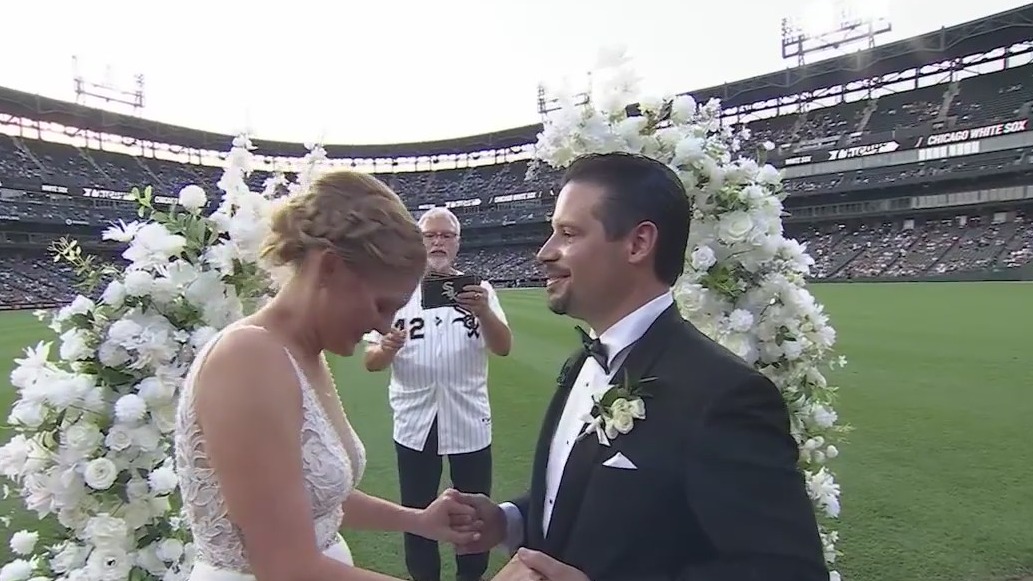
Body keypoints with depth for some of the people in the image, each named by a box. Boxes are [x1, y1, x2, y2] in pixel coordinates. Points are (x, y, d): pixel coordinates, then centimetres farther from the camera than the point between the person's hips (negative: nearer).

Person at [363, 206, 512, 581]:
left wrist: (484, 311, -33)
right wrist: (385, 349, -27)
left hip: (469, 421, 0)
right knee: (416, 511, 15)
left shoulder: (478, 290, -2)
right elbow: (371, 362, -2)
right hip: (415, 423, 0)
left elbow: (503, 348, -13)